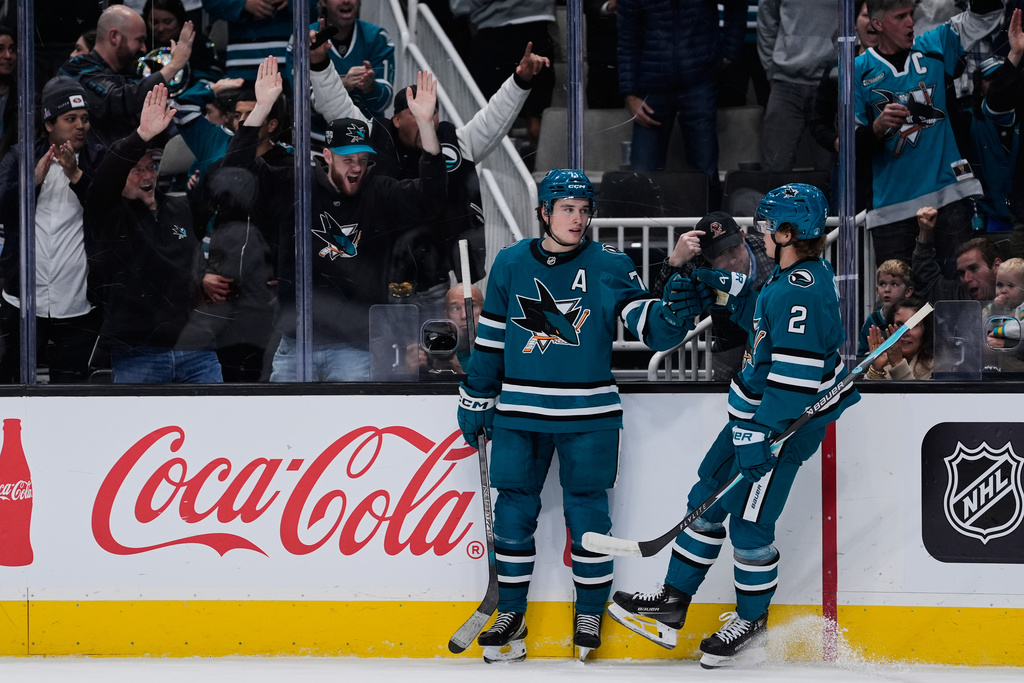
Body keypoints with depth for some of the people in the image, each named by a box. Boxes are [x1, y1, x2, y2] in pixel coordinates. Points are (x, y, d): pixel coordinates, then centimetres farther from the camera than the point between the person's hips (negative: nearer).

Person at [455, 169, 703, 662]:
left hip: (587, 416, -2)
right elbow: (489, 339, 12)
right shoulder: (511, 264, 4)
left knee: (586, 511, 1)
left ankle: (589, 613, 16)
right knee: (514, 511, 5)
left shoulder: (609, 266, -3)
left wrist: (674, 312, -30)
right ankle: (510, 615, 15)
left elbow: (650, 329, -10)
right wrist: (475, 402, 13)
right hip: (519, 413, 2)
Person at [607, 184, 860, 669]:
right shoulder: (793, 277, 9)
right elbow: (760, 317, 28)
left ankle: (752, 620, 15)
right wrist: (729, 285, 15)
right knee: (707, 499, 13)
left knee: (748, 524, -3)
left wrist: (762, 436, -27)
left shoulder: (803, 292, -24)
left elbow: (796, 377, -28)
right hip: (755, 417, 11)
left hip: (785, 426, -11)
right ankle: (672, 604, 19)